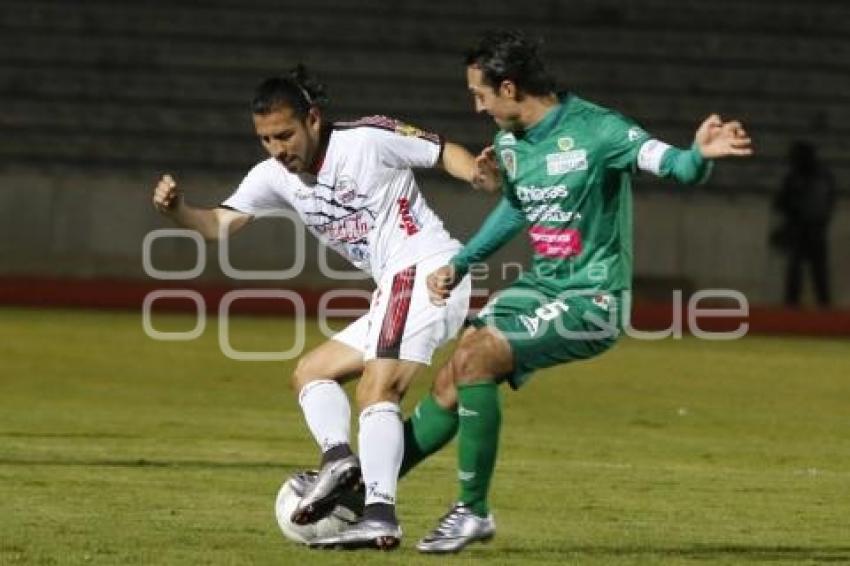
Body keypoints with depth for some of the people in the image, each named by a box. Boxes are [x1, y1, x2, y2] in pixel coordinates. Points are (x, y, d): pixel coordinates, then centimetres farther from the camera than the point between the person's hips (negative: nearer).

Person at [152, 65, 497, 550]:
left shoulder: (368, 139, -9)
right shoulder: (276, 176, 9)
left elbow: (445, 153, -4)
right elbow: (219, 225, 1)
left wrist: (481, 175, -25)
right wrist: (177, 209, -19)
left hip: (425, 268, -9)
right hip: (398, 288, 9)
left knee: (376, 390, -22)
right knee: (311, 373, 11)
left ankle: (381, 516, -32)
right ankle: (338, 457, -14)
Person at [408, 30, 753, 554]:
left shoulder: (594, 130, -19)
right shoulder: (510, 142, 5)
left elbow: (671, 165, -30)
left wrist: (699, 155, -53)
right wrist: (460, 265, 20)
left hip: (592, 299, -8)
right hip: (540, 287, 8)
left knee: (474, 358, -23)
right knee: (448, 386, 4)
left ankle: (474, 511, -14)